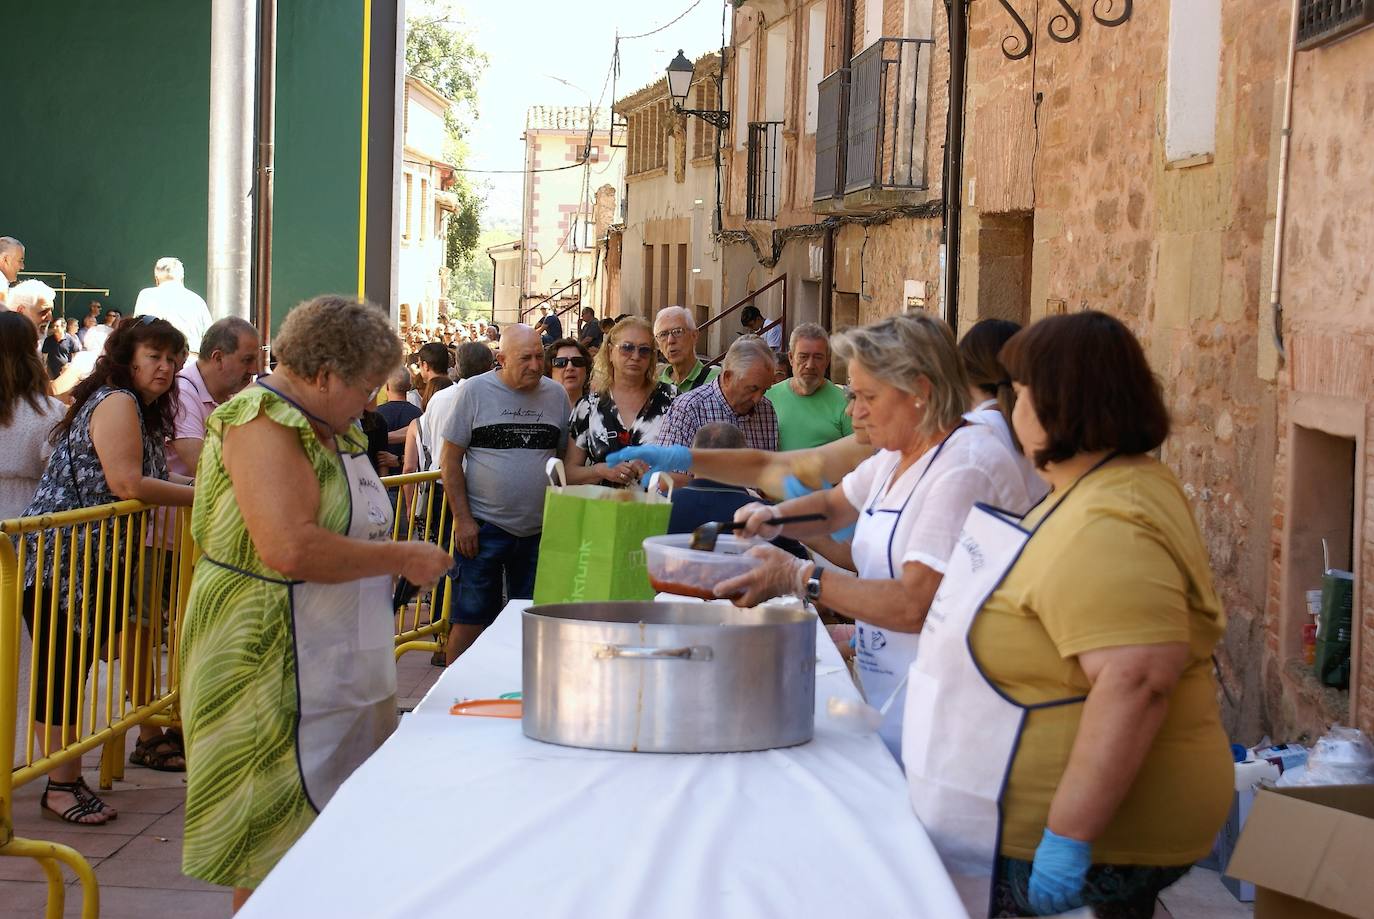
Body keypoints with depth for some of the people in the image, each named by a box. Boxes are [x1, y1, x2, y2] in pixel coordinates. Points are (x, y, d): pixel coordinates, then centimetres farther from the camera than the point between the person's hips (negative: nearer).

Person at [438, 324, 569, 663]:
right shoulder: (476, 390, -3)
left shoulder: (556, 395, 6)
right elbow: (450, 459, -3)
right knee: (471, 618, 0)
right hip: (483, 526, -3)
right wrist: (462, 519, -9)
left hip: (539, 530, 4)